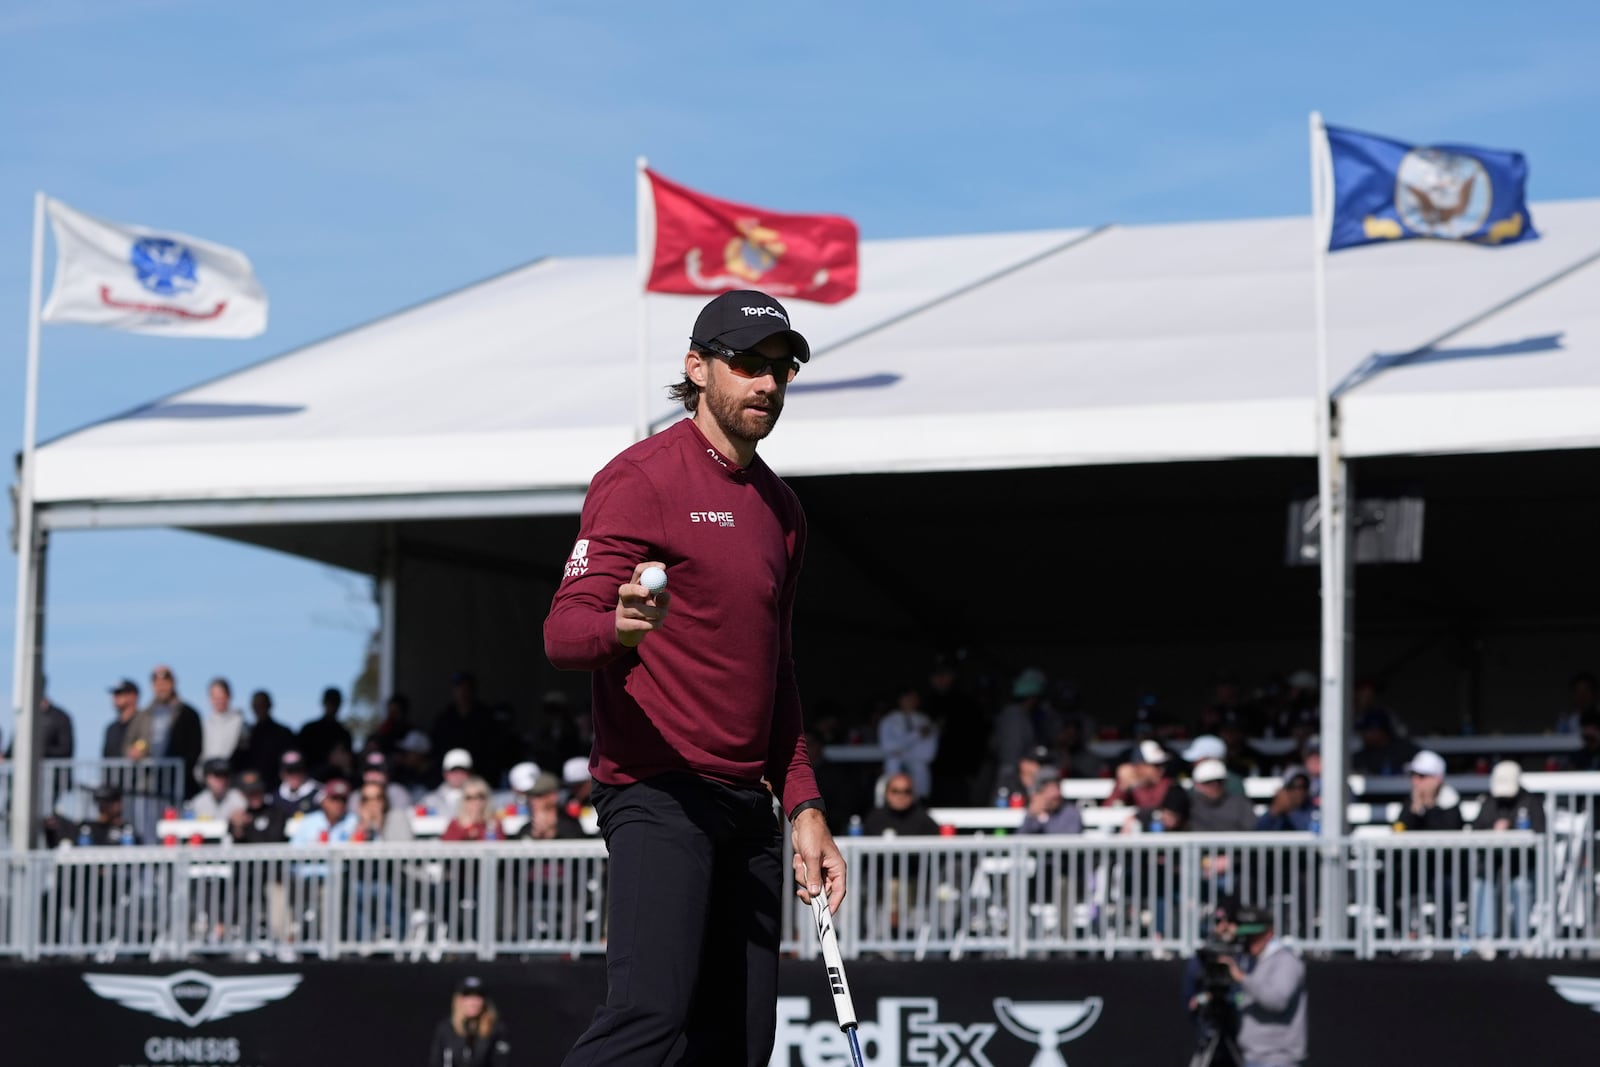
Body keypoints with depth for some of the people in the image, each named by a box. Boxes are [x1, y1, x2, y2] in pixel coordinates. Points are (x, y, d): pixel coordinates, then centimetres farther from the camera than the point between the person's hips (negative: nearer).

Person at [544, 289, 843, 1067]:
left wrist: (803, 808, 18)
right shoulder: (642, 478, -6)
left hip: (747, 803, 8)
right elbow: (564, 630, -14)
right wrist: (621, 626, -36)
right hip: (660, 793, -8)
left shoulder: (779, 505, 19)